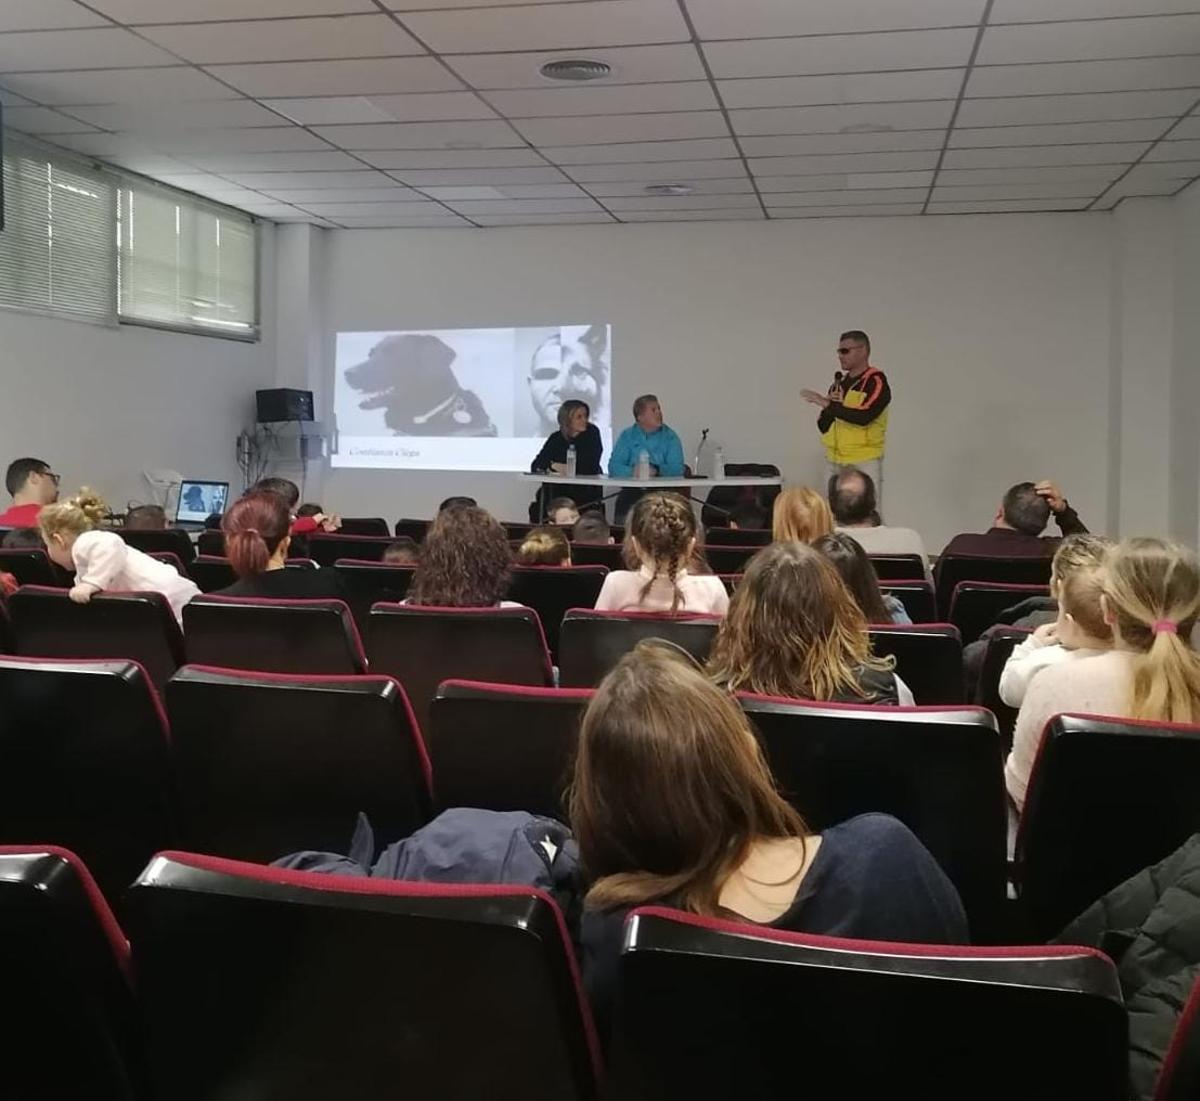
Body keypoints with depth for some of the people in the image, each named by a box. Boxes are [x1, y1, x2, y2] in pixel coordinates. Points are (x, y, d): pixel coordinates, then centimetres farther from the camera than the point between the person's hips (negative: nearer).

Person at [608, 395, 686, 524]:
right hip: (632, 490, 0)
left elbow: (677, 469, -5)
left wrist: (657, 470, -23)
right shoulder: (627, 436, 9)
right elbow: (614, 467, -2)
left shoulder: (670, 436, 7)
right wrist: (634, 471, -20)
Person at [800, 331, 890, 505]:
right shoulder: (839, 384, 13)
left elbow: (864, 416, -24)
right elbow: (823, 426, 14)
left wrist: (828, 404, -21)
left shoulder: (876, 382, -8)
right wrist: (829, 408, -5)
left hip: (864, 463, -7)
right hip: (835, 463, 7)